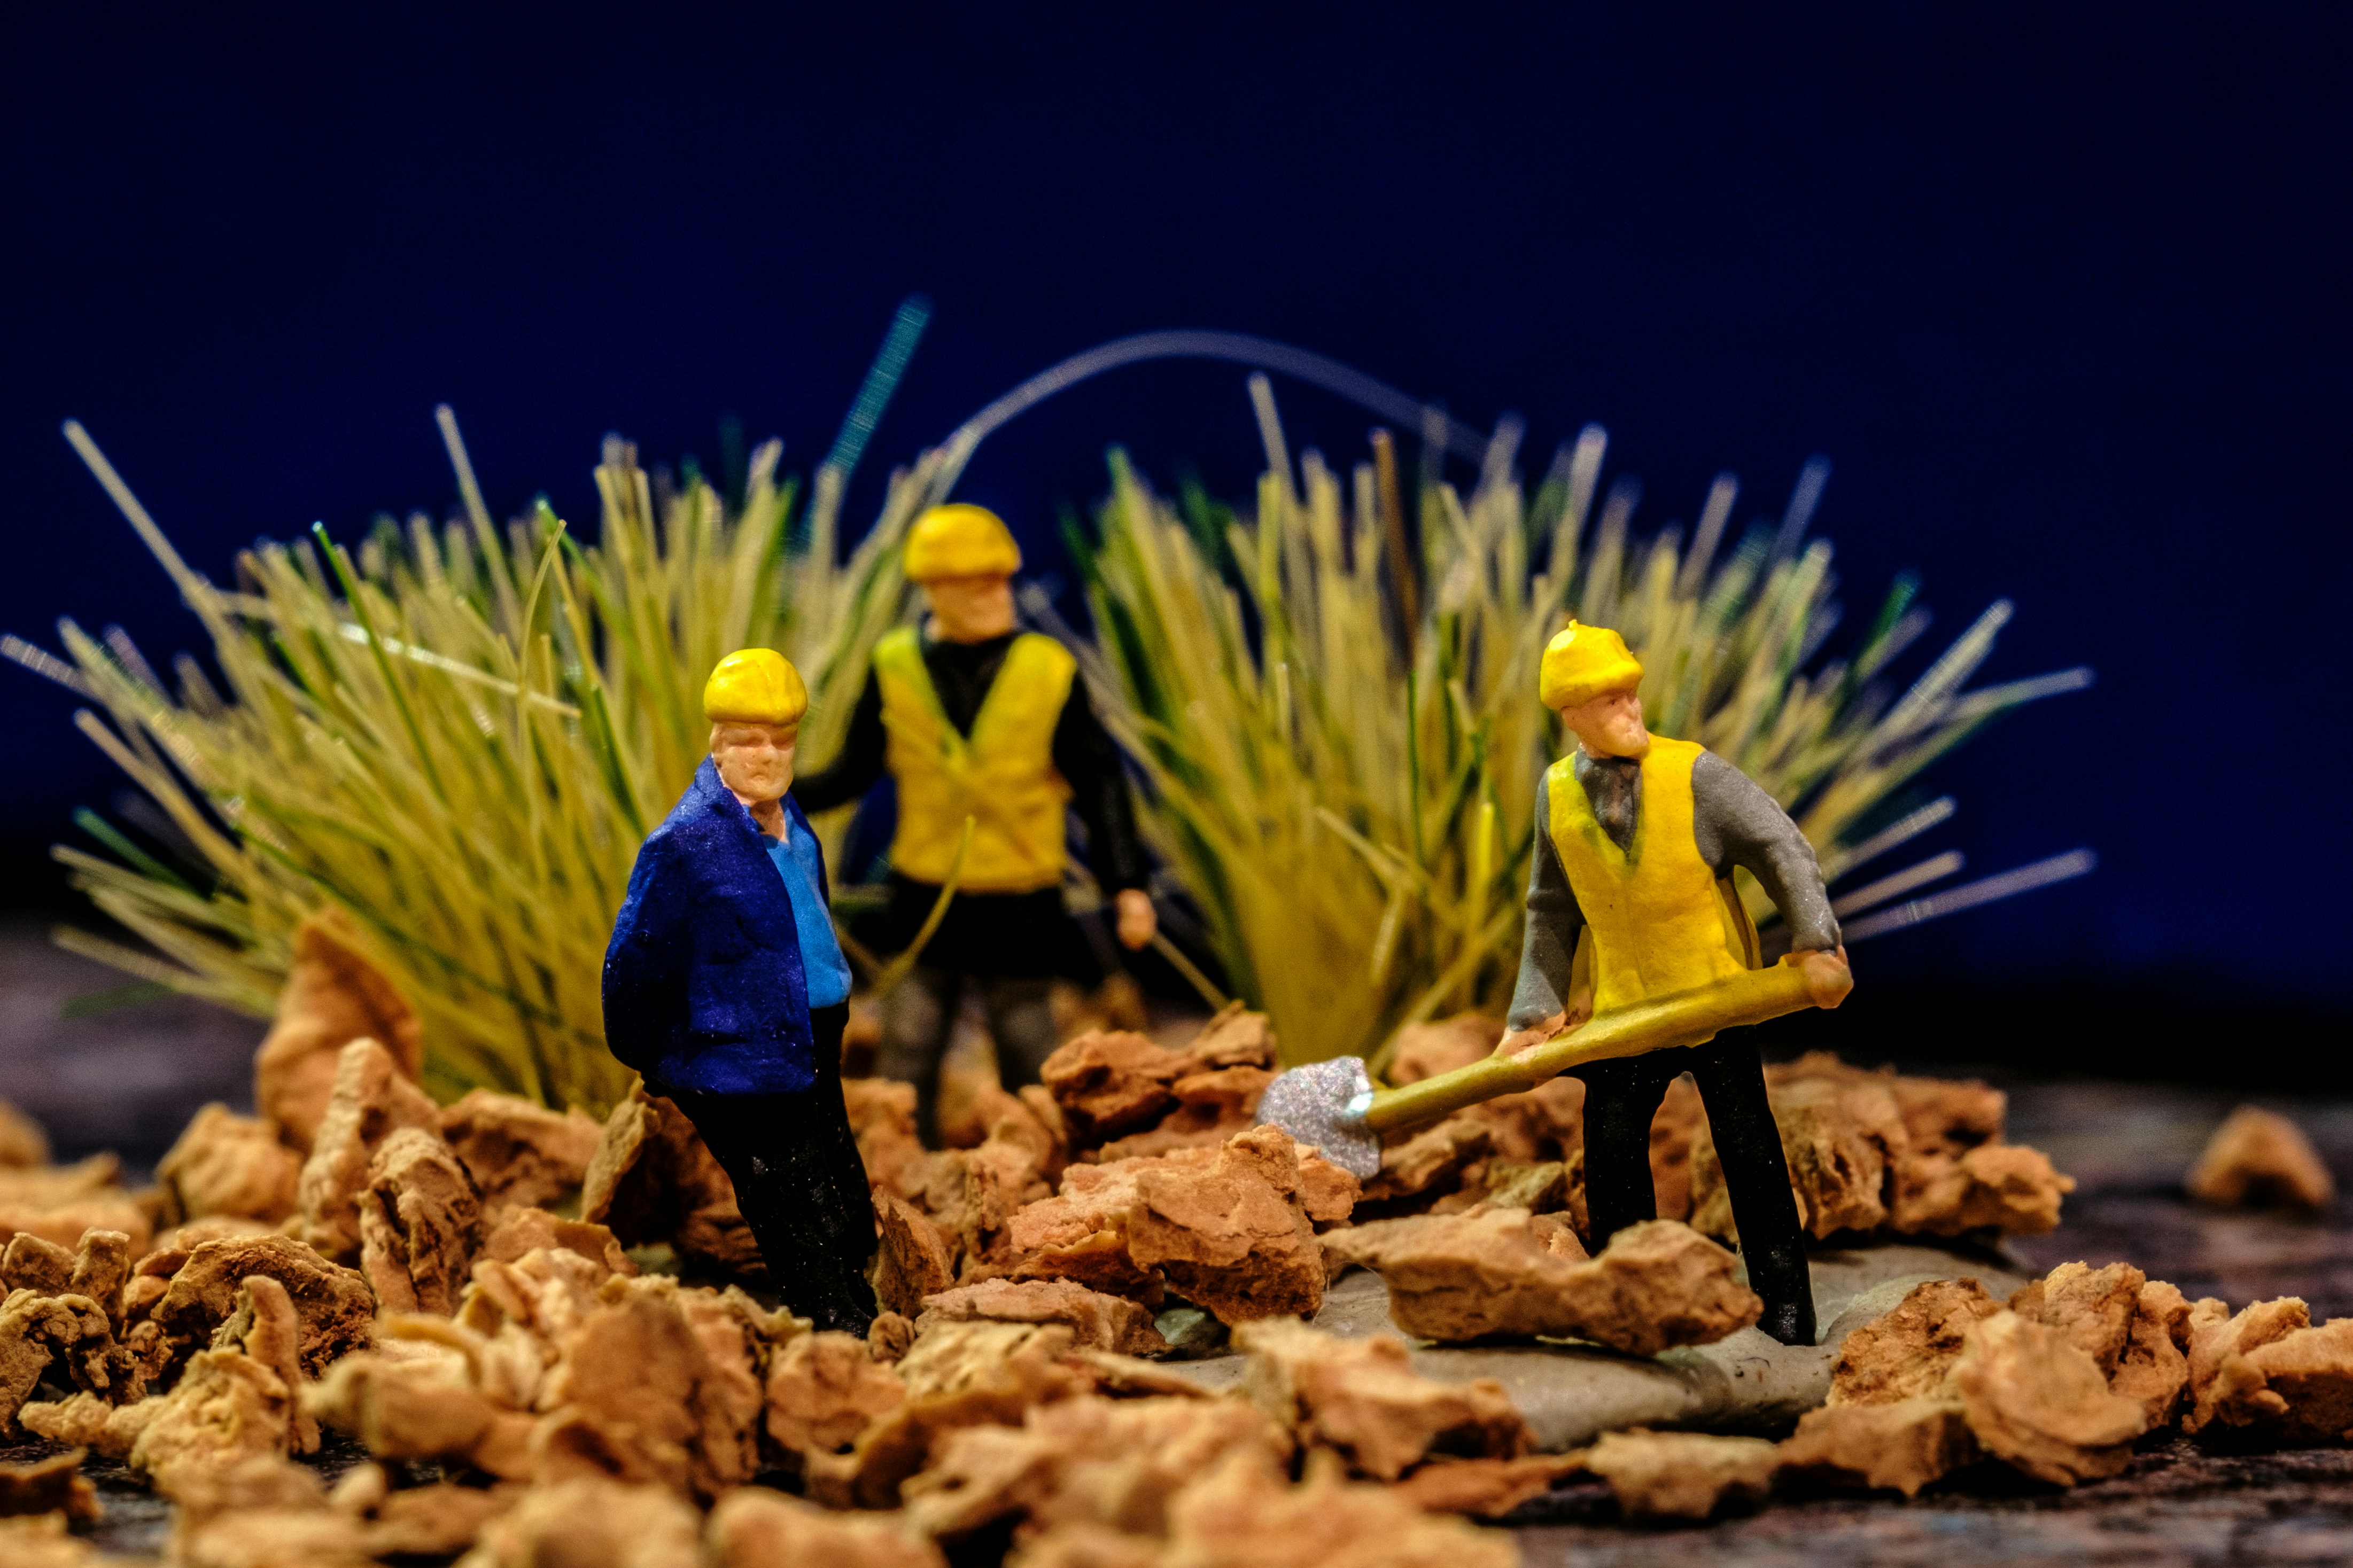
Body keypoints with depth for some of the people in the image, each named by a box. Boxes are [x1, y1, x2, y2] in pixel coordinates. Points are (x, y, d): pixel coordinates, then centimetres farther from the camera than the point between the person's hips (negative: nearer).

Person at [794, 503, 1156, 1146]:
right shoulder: (895, 668, -2)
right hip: (923, 898, 2)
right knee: (904, 1061, 3)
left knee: (1028, 1059, 6)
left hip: (1020, 907, -1)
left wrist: (1127, 885, -9)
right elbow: (855, 771, 7)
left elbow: (1099, 784, -2)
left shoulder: (1049, 673, -7)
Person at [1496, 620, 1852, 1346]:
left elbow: (1783, 852, -12)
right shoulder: (1557, 794, -2)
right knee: (1611, 1152, 6)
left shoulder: (1693, 774, -13)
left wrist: (1815, 945, -24)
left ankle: (1787, 1310, 8)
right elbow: (1553, 912, 6)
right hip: (1622, 1006, 3)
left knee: (1749, 1153, -1)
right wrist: (1536, 1013, 1)